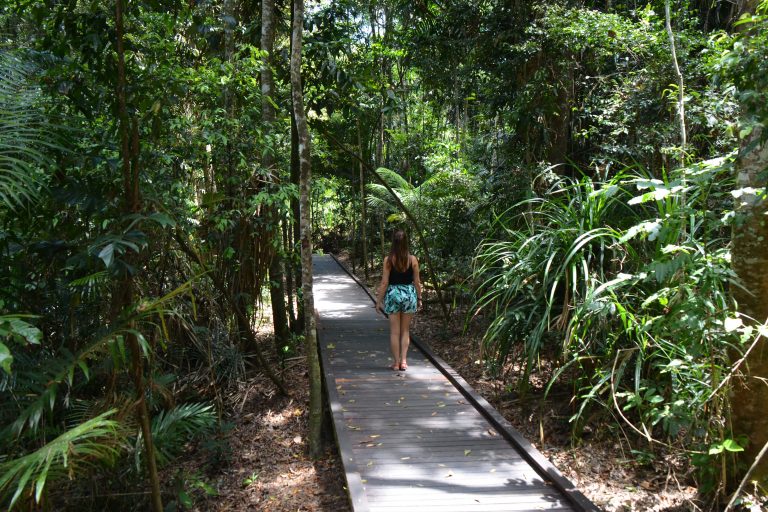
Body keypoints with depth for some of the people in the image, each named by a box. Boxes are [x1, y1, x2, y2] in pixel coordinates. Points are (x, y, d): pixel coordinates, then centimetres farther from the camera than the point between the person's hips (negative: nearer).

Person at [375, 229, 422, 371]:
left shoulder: (388, 260, -9)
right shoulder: (413, 259, -4)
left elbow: (384, 282, -7)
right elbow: (417, 282, 0)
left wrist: (379, 300, 2)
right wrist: (419, 298, 12)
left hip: (393, 293, -1)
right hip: (409, 293, 2)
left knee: (394, 331, 8)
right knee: (405, 330, 15)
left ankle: (396, 362, 11)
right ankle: (403, 360, 9)